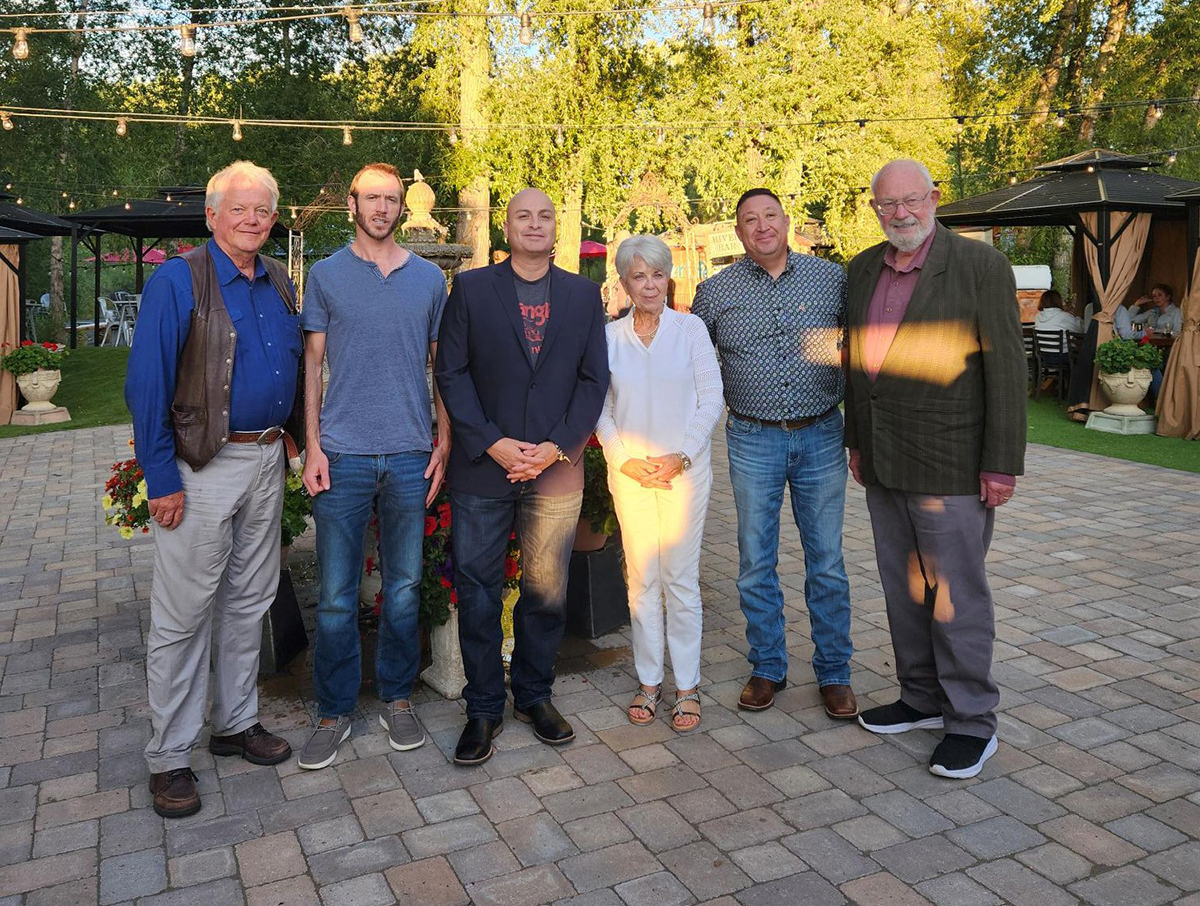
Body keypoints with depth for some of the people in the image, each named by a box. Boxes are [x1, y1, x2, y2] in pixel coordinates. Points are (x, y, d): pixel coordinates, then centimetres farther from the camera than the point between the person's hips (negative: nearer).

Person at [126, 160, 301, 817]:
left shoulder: (279, 285, 10)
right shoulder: (178, 281, -10)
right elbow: (146, 385, -13)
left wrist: (284, 441, 8)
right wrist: (162, 479, -16)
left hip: (266, 462, 6)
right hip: (202, 467, -6)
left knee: (249, 602, 15)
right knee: (183, 615, 2)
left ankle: (236, 723, 31)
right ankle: (168, 756, 15)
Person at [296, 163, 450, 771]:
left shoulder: (429, 278, 9)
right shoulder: (326, 275, 5)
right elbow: (312, 364, 4)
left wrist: (444, 442, 3)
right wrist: (312, 446, -4)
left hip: (411, 456, 2)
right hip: (343, 454, -1)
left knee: (404, 588, 10)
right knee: (336, 595, 3)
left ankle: (397, 698, 26)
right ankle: (335, 710, 18)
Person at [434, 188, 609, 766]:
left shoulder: (584, 294, 8)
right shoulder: (470, 289, 3)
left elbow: (594, 378, 4)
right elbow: (450, 372, -1)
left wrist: (556, 447, -8)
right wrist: (493, 443, -11)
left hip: (556, 468, 2)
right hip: (483, 467, -1)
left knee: (546, 592, 10)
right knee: (477, 592, 4)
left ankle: (534, 696, 29)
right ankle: (483, 708, 21)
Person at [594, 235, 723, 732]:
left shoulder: (690, 328, 1)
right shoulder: (610, 336, 6)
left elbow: (711, 398, -2)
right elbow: (601, 407, 7)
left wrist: (680, 457, -10)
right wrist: (623, 458, -6)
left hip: (684, 470, -2)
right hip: (630, 473, 2)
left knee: (681, 578, 1)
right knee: (641, 579, 7)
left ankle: (687, 686, 13)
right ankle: (649, 681, 20)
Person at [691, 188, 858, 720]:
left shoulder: (832, 278, 2)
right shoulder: (715, 291, 2)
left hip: (821, 437, 0)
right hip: (753, 441, 0)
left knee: (826, 562, 6)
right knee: (756, 565, 8)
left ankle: (834, 672, 21)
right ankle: (767, 668, 24)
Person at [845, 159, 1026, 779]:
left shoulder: (980, 265, -9)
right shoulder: (863, 269, 9)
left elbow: (1006, 367, -11)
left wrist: (1003, 465, -14)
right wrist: (856, 441, 16)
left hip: (950, 465, -6)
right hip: (883, 465, 6)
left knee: (956, 593, 2)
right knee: (903, 588, 15)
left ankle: (971, 722, 18)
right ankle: (922, 699, 31)